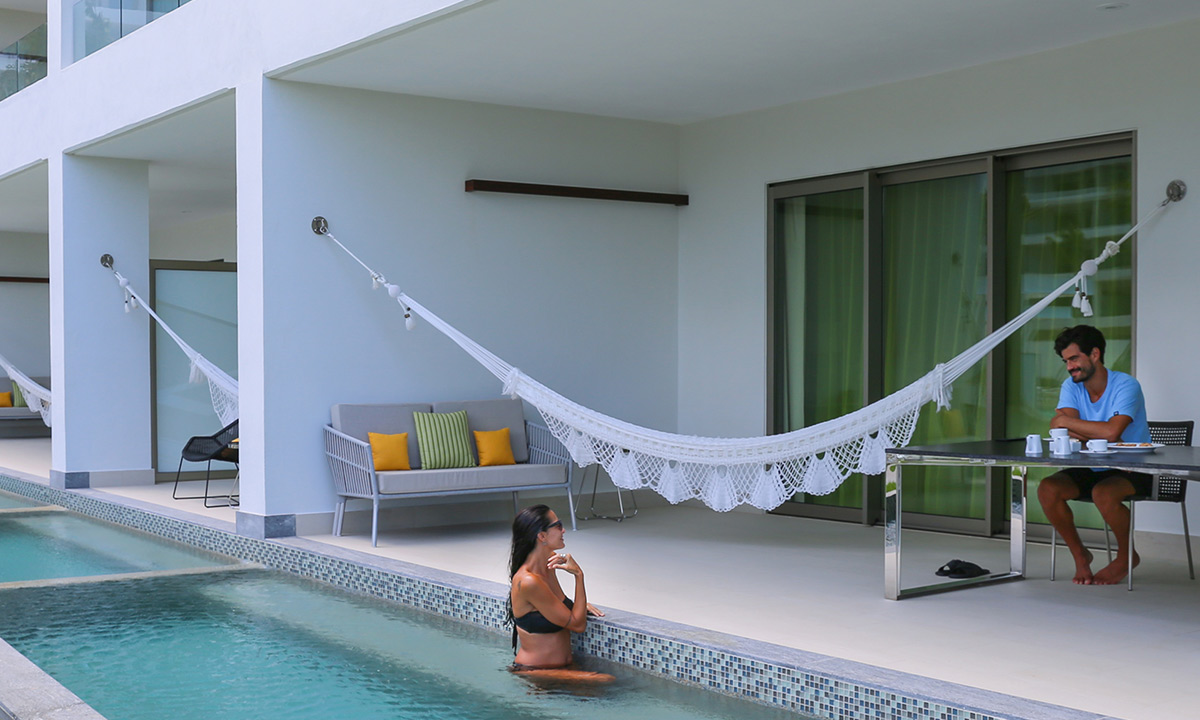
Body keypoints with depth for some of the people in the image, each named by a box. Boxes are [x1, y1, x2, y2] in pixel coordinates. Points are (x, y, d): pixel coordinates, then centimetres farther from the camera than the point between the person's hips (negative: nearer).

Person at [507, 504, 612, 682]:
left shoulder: (550, 563, 6)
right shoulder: (528, 582, -22)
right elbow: (578, 624, -16)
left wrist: (580, 605, 12)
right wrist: (579, 575, -14)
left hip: (563, 667, 9)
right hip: (533, 673, -9)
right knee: (606, 681, -28)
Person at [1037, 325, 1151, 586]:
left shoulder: (1126, 386, -17)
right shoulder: (1071, 386, 1)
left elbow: (1111, 431, -33)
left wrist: (1067, 422, -22)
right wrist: (1098, 435, -30)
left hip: (1132, 470, -6)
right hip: (1090, 469, 6)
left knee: (1103, 493, -36)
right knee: (1047, 489, -20)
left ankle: (1127, 556, -7)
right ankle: (1079, 554, 1)